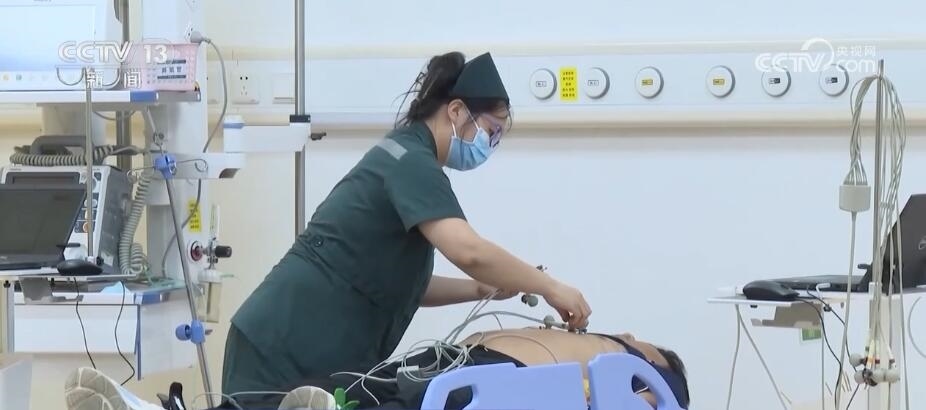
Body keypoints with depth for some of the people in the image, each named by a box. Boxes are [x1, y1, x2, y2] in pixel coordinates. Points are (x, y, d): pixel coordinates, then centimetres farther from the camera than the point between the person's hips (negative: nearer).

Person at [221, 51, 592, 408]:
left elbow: (405, 284, 22)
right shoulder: (411, 163, -12)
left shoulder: (406, 161, 18)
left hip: (314, 354, 10)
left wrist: (483, 288, 11)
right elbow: (469, 252, -27)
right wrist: (549, 287, -15)